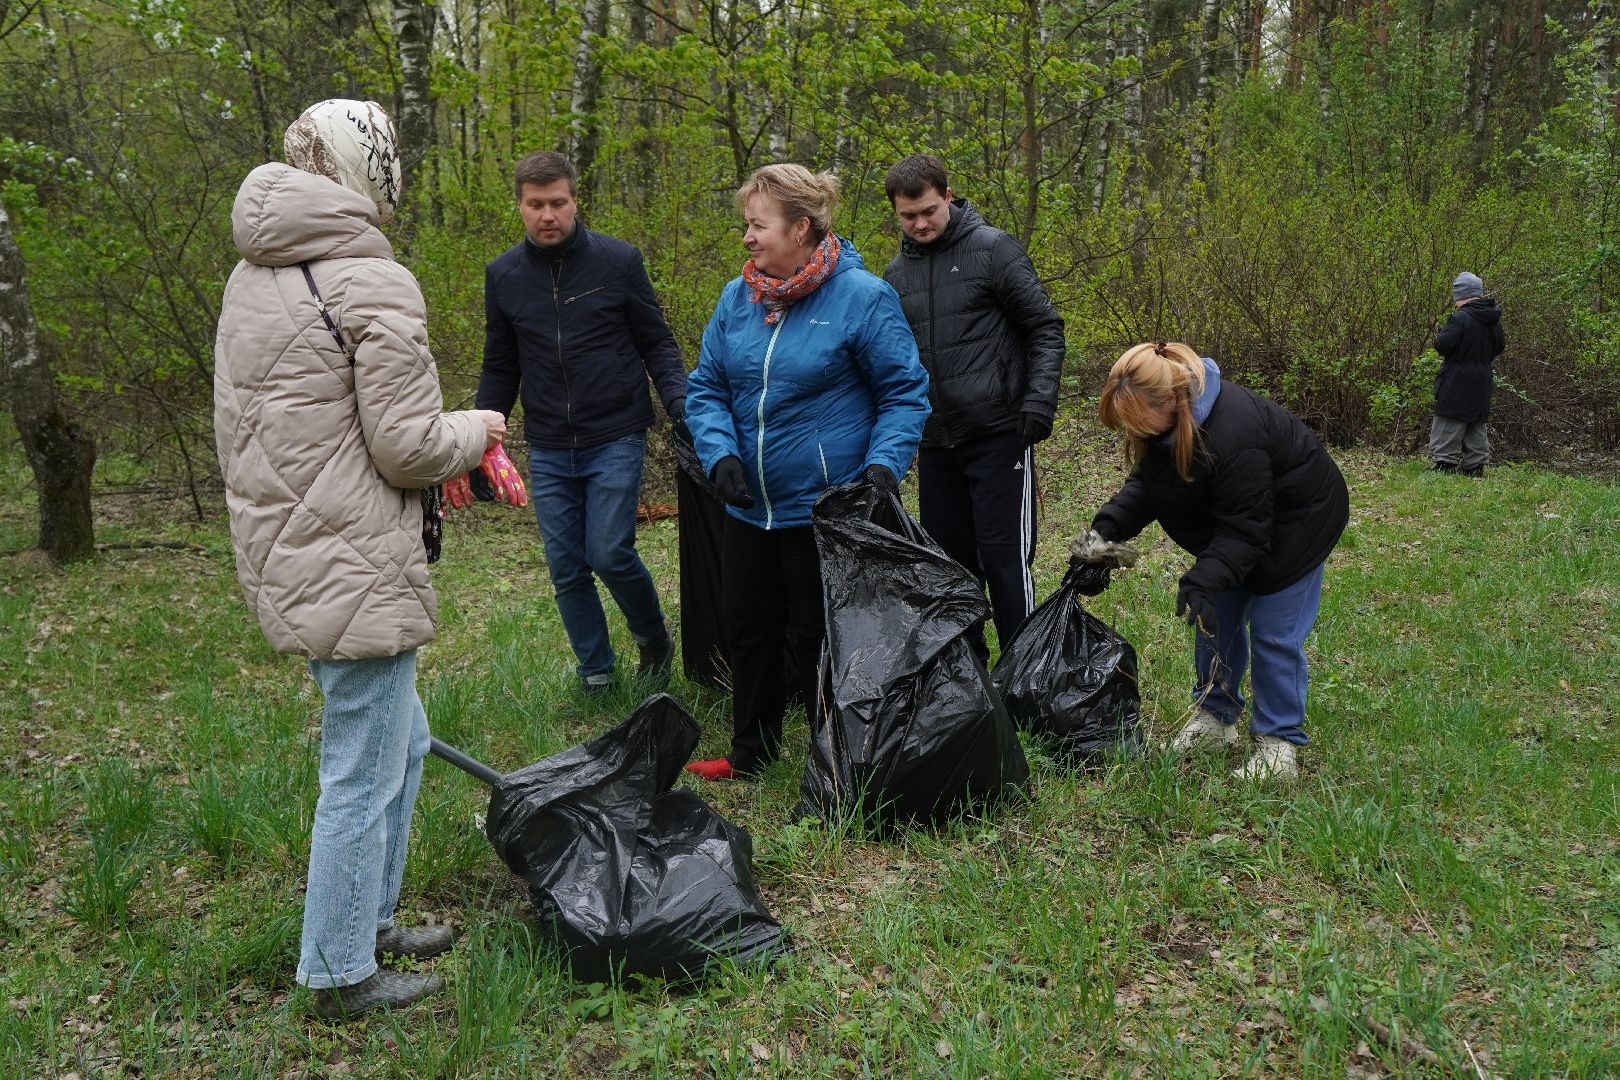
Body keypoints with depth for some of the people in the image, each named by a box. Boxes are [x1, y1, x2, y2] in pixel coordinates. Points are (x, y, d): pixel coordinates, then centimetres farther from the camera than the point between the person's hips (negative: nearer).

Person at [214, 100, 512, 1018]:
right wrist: (474, 431, 4)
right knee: (364, 775, 4)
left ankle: (370, 922, 36)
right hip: (357, 571, -10)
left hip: (284, 556, 10)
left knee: (400, 741, 23)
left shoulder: (250, 278, 12)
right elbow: (408, 447, -17)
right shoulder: (373, 284, -16)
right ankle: (340, 975, 19)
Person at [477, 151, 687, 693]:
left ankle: (654, 638, 18)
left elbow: (657, 344, 2)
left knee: (610, 554, -11)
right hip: (548, 453, 3)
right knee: (566, 570, 6)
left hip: (615, 441, -3)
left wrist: (680, 401, -15)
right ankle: (596, 671, 24)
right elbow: (500, 369, 13)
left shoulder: (619, 260, -5)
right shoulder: (503, 274, 4)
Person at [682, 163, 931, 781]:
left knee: (817, 638, 4)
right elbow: (706, 389, 6)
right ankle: (751, 753, 37)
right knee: (749, 630, 17)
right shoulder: (736, 297, 3)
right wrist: (720, 455, -11)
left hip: (824, 509, -6)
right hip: (749, 509, 6)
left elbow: (905, 393, -7)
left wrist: (884, 463, -21)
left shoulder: (861, 297, -11)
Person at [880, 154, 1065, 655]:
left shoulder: (993, 249, -4)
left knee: (1004, 556, -5)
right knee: (949, 558, 11)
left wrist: (1039, 402, -15)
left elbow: (1046, 330, -4)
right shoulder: (896, 274, 11)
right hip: (935, 443, 6)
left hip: (998, 434, -5)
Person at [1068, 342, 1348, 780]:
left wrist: (1203, 581, -42)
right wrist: (1105, 529, -19)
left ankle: (1278, 743, 7)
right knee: (1215, 620, 11)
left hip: (1292, 524, -8)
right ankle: (1215, 718, 27)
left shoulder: (1232, 436, -42)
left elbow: (1245, 531, -35)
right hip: (1232, 523, 8)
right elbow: (1144, 486, -4)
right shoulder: (1164, 421, -16)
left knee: (1273, 634, -6)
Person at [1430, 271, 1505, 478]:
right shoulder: (1493, 319, 8)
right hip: (1482, 380, 8)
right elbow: (1499, 346, 17)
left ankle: (1445, 462, -7)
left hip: (1457, 381, -8)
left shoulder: (1460, 317, -18)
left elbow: (1443, 345, -21)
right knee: (1477, 424, 14)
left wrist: (1439, 335, 0)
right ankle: (1475, 464, 16)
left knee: (1449, 423, -4)